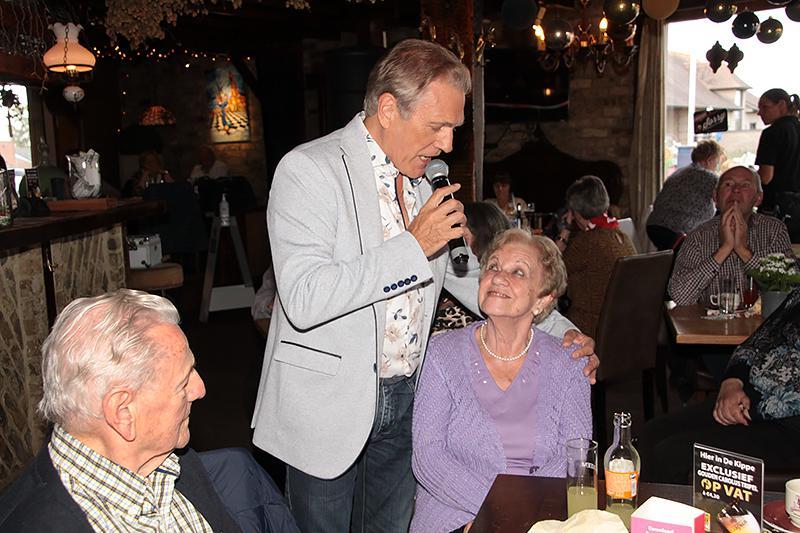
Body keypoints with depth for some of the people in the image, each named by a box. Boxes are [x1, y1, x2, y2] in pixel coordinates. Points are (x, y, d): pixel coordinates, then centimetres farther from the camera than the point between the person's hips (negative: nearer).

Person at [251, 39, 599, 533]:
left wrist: (560, 331, 5)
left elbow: (470, 276, 15)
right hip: (328, 408, -6)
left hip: (403, 402, 6)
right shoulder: (309, 170, -15)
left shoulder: (422, 183, 7)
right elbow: (304, 298, -27)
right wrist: (413, 245, -25)